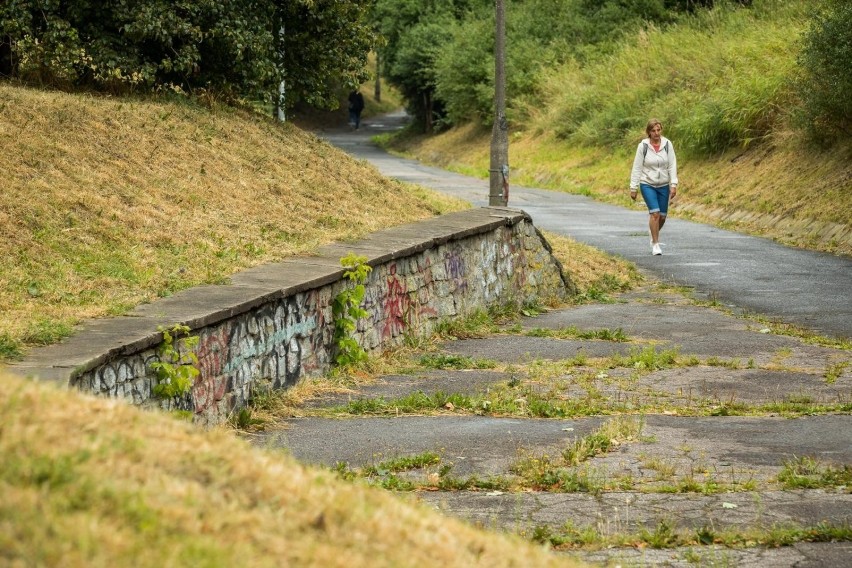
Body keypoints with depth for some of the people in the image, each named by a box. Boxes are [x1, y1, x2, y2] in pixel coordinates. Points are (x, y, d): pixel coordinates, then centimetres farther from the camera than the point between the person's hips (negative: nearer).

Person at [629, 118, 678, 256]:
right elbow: (637, 168, -5)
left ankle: (654, 237, 36)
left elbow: (672, 165, -3)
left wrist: (673, 185, -10)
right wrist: (633, 188, -5)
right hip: (647, 184, -3)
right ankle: (655, 244, -6)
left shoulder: (667, 144, -5)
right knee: (655, 213, -17)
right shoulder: (643, 146, -10)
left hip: (663, 185, 3)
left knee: (662, 216, 7)